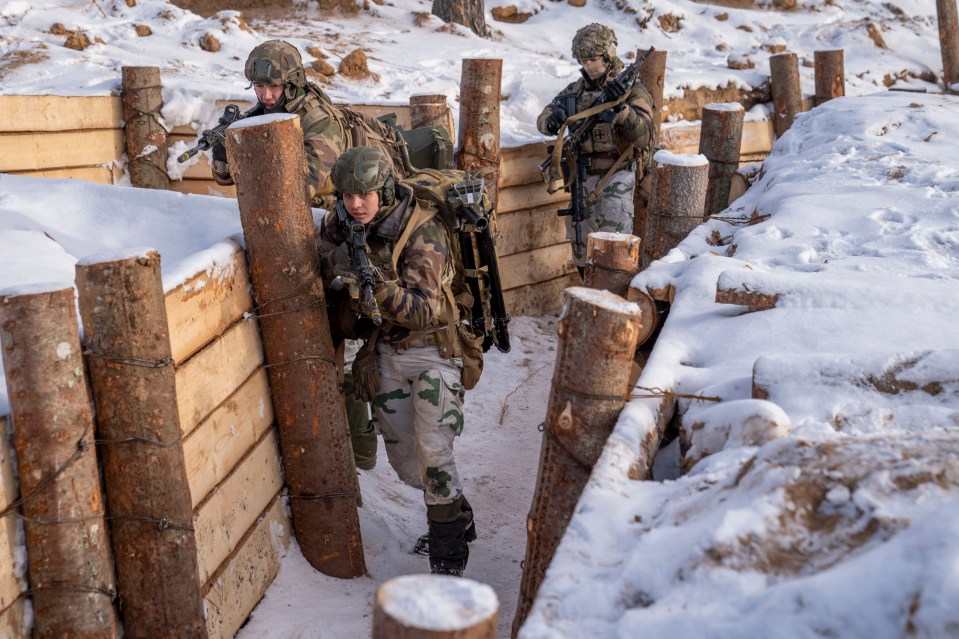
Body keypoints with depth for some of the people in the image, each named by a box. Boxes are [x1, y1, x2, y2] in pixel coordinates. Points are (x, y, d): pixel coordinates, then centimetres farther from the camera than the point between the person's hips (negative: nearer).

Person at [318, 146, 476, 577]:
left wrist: (377, 286, -45)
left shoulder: (423, 233, -23)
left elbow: (424, 311, -30)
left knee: (433, 454, -12)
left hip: (431, 350, -6)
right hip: (384, 352, 6)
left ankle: (448, 550, 6)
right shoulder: (341, 227, -6)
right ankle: (456, 512, 34)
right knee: (403, 461, 10)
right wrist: (337, 265, -14)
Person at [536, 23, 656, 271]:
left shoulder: (632, 90, -6)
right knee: (580, 242, 14)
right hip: (583, 176, 6)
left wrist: (622, 106, -32)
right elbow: (543, 120, 7)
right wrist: (552, 121, -18)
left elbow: (643, 136, -17)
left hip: (616, 175, -5)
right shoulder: (575, 90, 8)